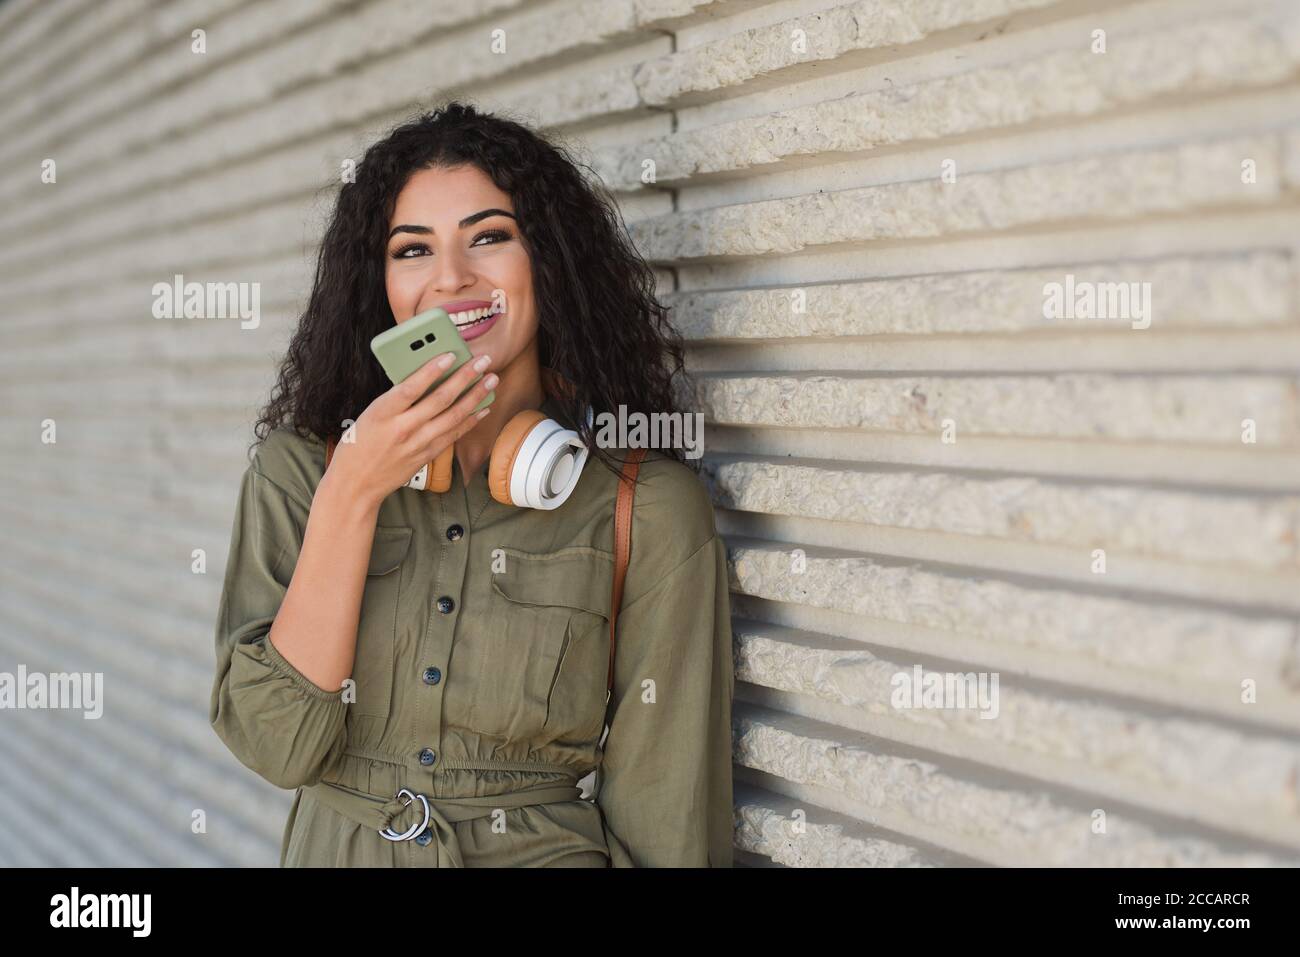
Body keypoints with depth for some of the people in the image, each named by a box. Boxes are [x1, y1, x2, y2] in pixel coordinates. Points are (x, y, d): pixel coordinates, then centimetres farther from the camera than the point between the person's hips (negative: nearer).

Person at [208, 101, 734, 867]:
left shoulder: (650, 506, -14)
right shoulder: (296, 468, -6)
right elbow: (274, 746, -15)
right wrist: (352, 496, -21)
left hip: (546, 850, -2)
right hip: (332, 848, 2)